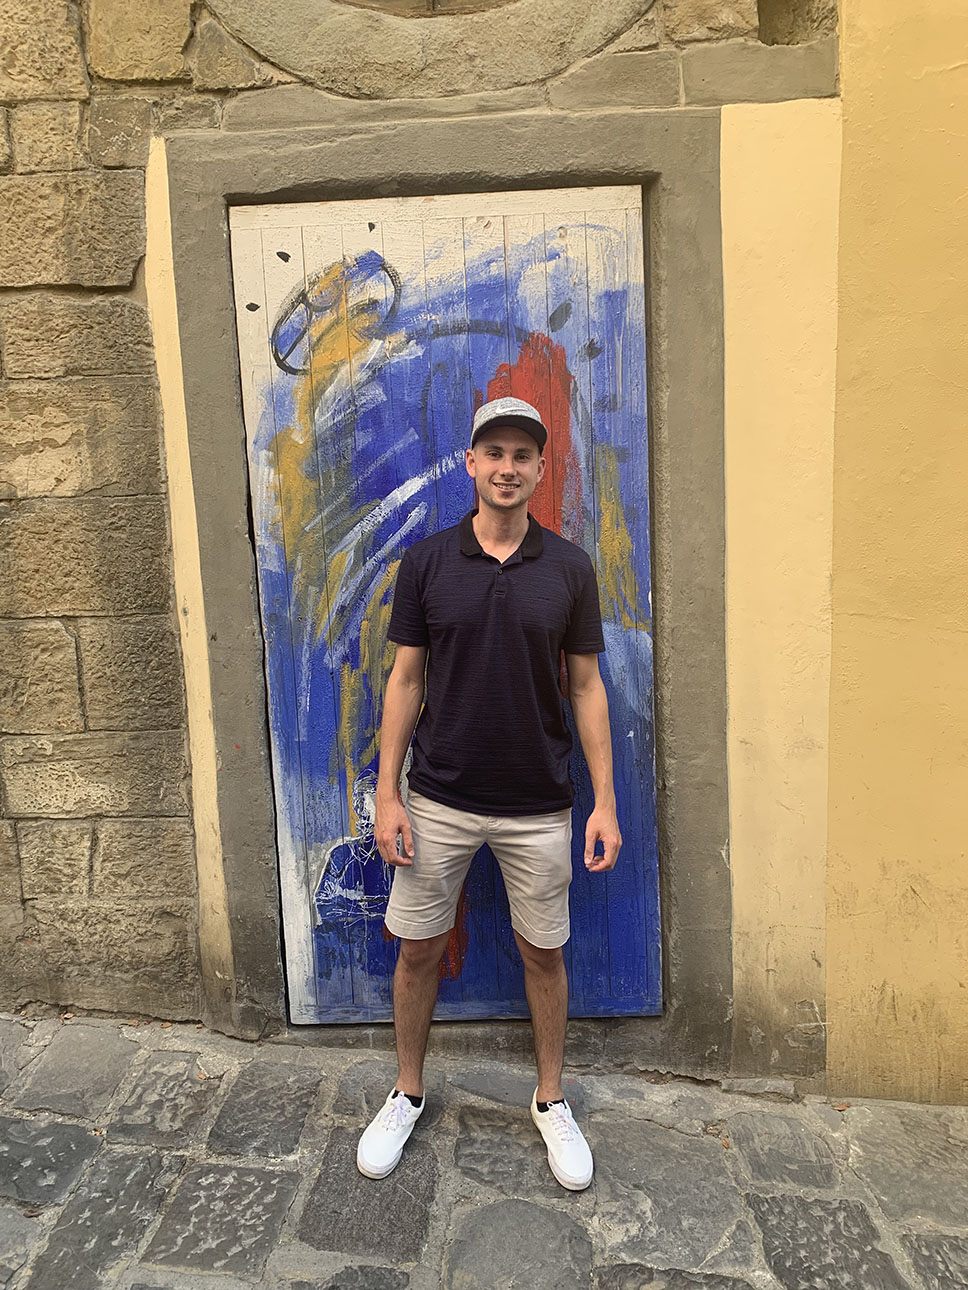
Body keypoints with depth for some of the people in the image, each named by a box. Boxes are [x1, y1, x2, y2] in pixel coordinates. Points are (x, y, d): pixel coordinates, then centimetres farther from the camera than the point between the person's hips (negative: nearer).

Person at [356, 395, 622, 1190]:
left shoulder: (569, 567, -3)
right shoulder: (426, 562, -3)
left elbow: (587, 686, 0)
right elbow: (406, 680, 0)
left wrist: (605, 802, -4)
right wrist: (386, 794, -5)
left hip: (538, 807, 0)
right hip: (439, 801, 1)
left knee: (544, 952, 14)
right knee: (419, 949, 12)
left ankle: (551, 1100, 36)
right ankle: (408, 1094, 37)